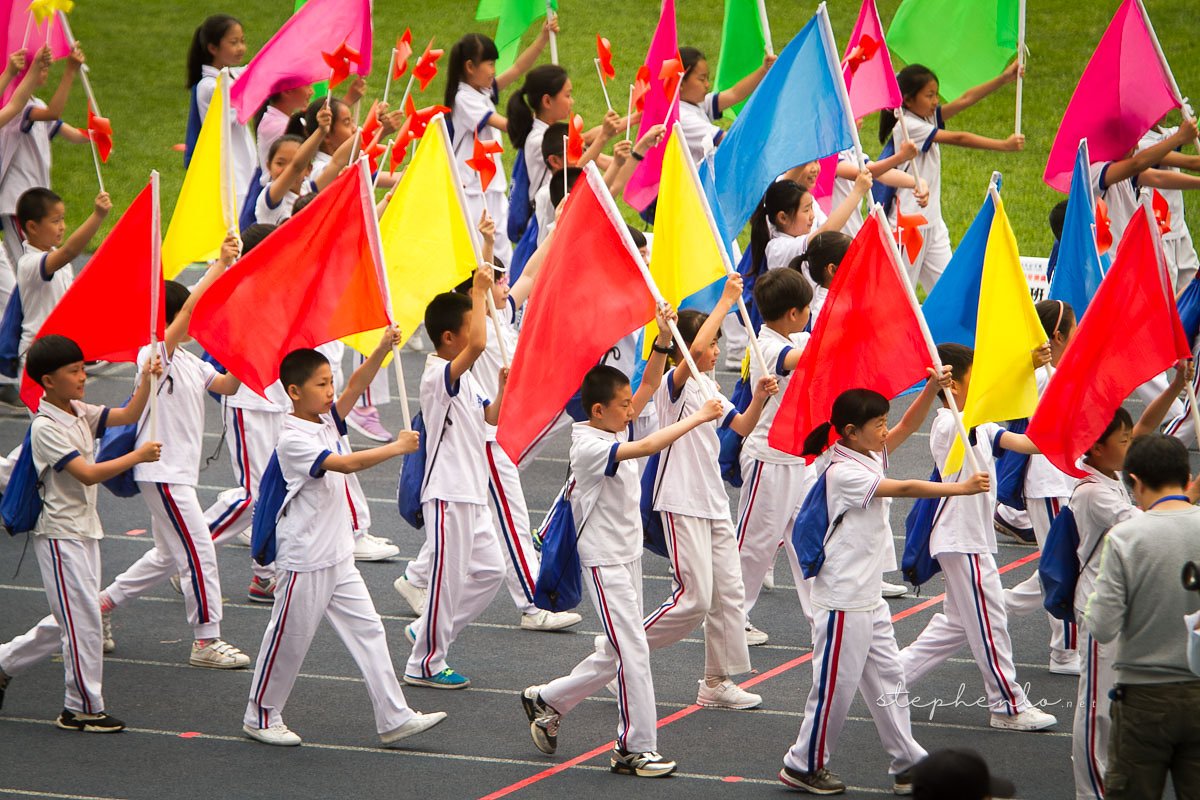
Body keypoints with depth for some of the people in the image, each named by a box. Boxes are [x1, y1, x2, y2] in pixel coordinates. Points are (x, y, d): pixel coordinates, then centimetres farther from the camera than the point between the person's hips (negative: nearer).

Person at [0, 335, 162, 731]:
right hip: (60, 535, -9)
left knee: (74, 620, 13)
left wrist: (147, 379, -9)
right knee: (82, 619, -5)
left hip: (84, 530, 9)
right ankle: (83, 708, 3)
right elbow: (87, 474, -24)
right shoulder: (46, 427, -18)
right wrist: (137, 456, -21)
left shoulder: (80, 413, 7)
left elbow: (129, 414, 6)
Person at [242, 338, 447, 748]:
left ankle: (394, 717, 4)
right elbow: (346, 464, -28)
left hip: (338, 559, 8)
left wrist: (381, 351, -20)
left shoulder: (327, 422, 6)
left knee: (368, 631, 4)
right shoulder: (293, 440, -18)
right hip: (305, 560, -8)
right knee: (289, 640, 4)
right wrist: (397, 447, -23)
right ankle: (261, 717, 19)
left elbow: (356, 386, -4)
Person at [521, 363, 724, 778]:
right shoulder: (590, 447, -21)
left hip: (628, 556, 9)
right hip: (605, 563, -9)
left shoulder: (614, 429, 5)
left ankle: (546, 701, 30)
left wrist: (661, 347, -7)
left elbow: (648, 387, 8)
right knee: (632, 651, -9)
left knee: (615, 655, 15)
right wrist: (698, 417, -29)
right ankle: (635, 747, -4)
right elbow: (646, 447, -33)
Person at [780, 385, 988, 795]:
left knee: (888, 680, 11)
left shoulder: (870, 456, 7)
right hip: (843, 600, -10)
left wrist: (932, 388, -9)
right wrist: (962, 488, -23)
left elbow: (908, 426, 8)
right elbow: (904, 488, -25)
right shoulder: (843, 472, -20)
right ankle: (803, 765, 11)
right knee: (836, 685, -1)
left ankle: (908, 765, 15)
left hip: (869, 597, 10)